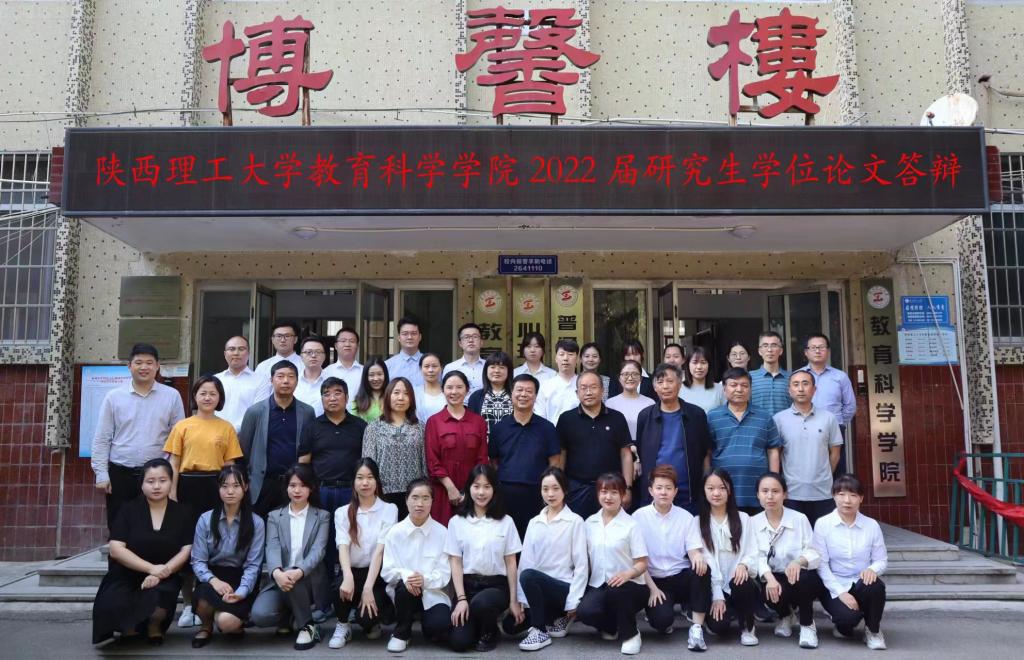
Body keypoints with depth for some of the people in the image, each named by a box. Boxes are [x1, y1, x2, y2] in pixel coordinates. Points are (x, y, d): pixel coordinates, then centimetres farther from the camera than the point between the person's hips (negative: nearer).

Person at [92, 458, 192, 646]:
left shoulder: (180, 513, 3)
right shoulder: (128, 510, -1)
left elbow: (186, 550, -3)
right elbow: (116, 549, -10)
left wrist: (162, 572, -20)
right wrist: (152, 568, -20)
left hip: (164, 578, 0)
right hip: (126, 576, 0)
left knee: (159, 597, -33)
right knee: (112, 606, -30)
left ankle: (154, 624, 7)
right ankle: (129, 628, 9)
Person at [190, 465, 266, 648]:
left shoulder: (256, 522, -2)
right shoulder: (205, 519, 2)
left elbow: (253, 565, -5)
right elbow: (198, 561, -2)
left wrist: (241, 592, -22)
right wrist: (213, 580, -21)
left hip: (240, 579, -2)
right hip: (213, 576, 2)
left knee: (227, 622, -29)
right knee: (205, 594, -34)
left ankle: (238, 620, 11)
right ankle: (206, 627, 2)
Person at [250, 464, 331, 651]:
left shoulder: (322, 516, 6)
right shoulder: (274, 516, 10)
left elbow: (318, 550, -9)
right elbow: (272, 548, -7)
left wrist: (298, 572, -31)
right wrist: (277, 573, -30)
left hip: (308, 581, -1)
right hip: (280, 580, 2)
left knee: (293, 577, -36)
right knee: (259, 615, -26)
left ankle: (307, 626, -11)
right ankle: (288, 615, 9)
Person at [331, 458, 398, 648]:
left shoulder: (389, 509, -2)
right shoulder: (342, 512, 4)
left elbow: (380, 549, -12)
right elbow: (343, 547, -12)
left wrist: (368, 588, -23)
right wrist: (348, 577, -32)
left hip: (378, 574, -1)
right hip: (353, 572, 2)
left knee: (367, 617, -27)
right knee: (341, 587, -33)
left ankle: (372, 623, 13)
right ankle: (342, 625, 0)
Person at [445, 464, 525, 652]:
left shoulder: (505, 522, 2)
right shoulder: (457, 522, 1)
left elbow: (511, 563, 3)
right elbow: (455, 563, -1)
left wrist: (514, 600, -1)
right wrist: (461, 598, -11)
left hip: (496, 585, 0)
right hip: (467, 584, 1)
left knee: (481, 603, -35)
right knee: (458, 642, -18)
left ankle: (489, 633, 0)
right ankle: (477, 623, 18)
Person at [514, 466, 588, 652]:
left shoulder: (575, 521, -5)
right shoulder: (534, 522, 9)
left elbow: (582, 565, -8)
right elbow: (525, 560, 2)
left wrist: (573, 602, -14)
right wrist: (522, 599, -7)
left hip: (564, 587, -6)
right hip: (539, 586, 6)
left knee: (529, 576, -32)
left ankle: (541, 631, -14)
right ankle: (557, 620, 9)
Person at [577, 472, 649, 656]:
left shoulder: (630, 525, -6)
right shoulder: (589, 523, 7)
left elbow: (642, 564, -7)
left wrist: (628, 574, -28)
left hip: (628, 586, -3)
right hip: (598, 585, 3)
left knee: (616, 590, -38)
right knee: (584, 612, -28)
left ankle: (630, 634, -8)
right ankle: (611, 626, 9)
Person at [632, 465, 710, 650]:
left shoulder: (686, 517, 1)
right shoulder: (639, 516, -4)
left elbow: (694, 552, -5)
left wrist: (699, 559, -30)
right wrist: (652, 588, -14)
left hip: (682, 577, 2)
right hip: (655, 580, -2)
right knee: (661, 619, -31)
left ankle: (696, 627, -19)